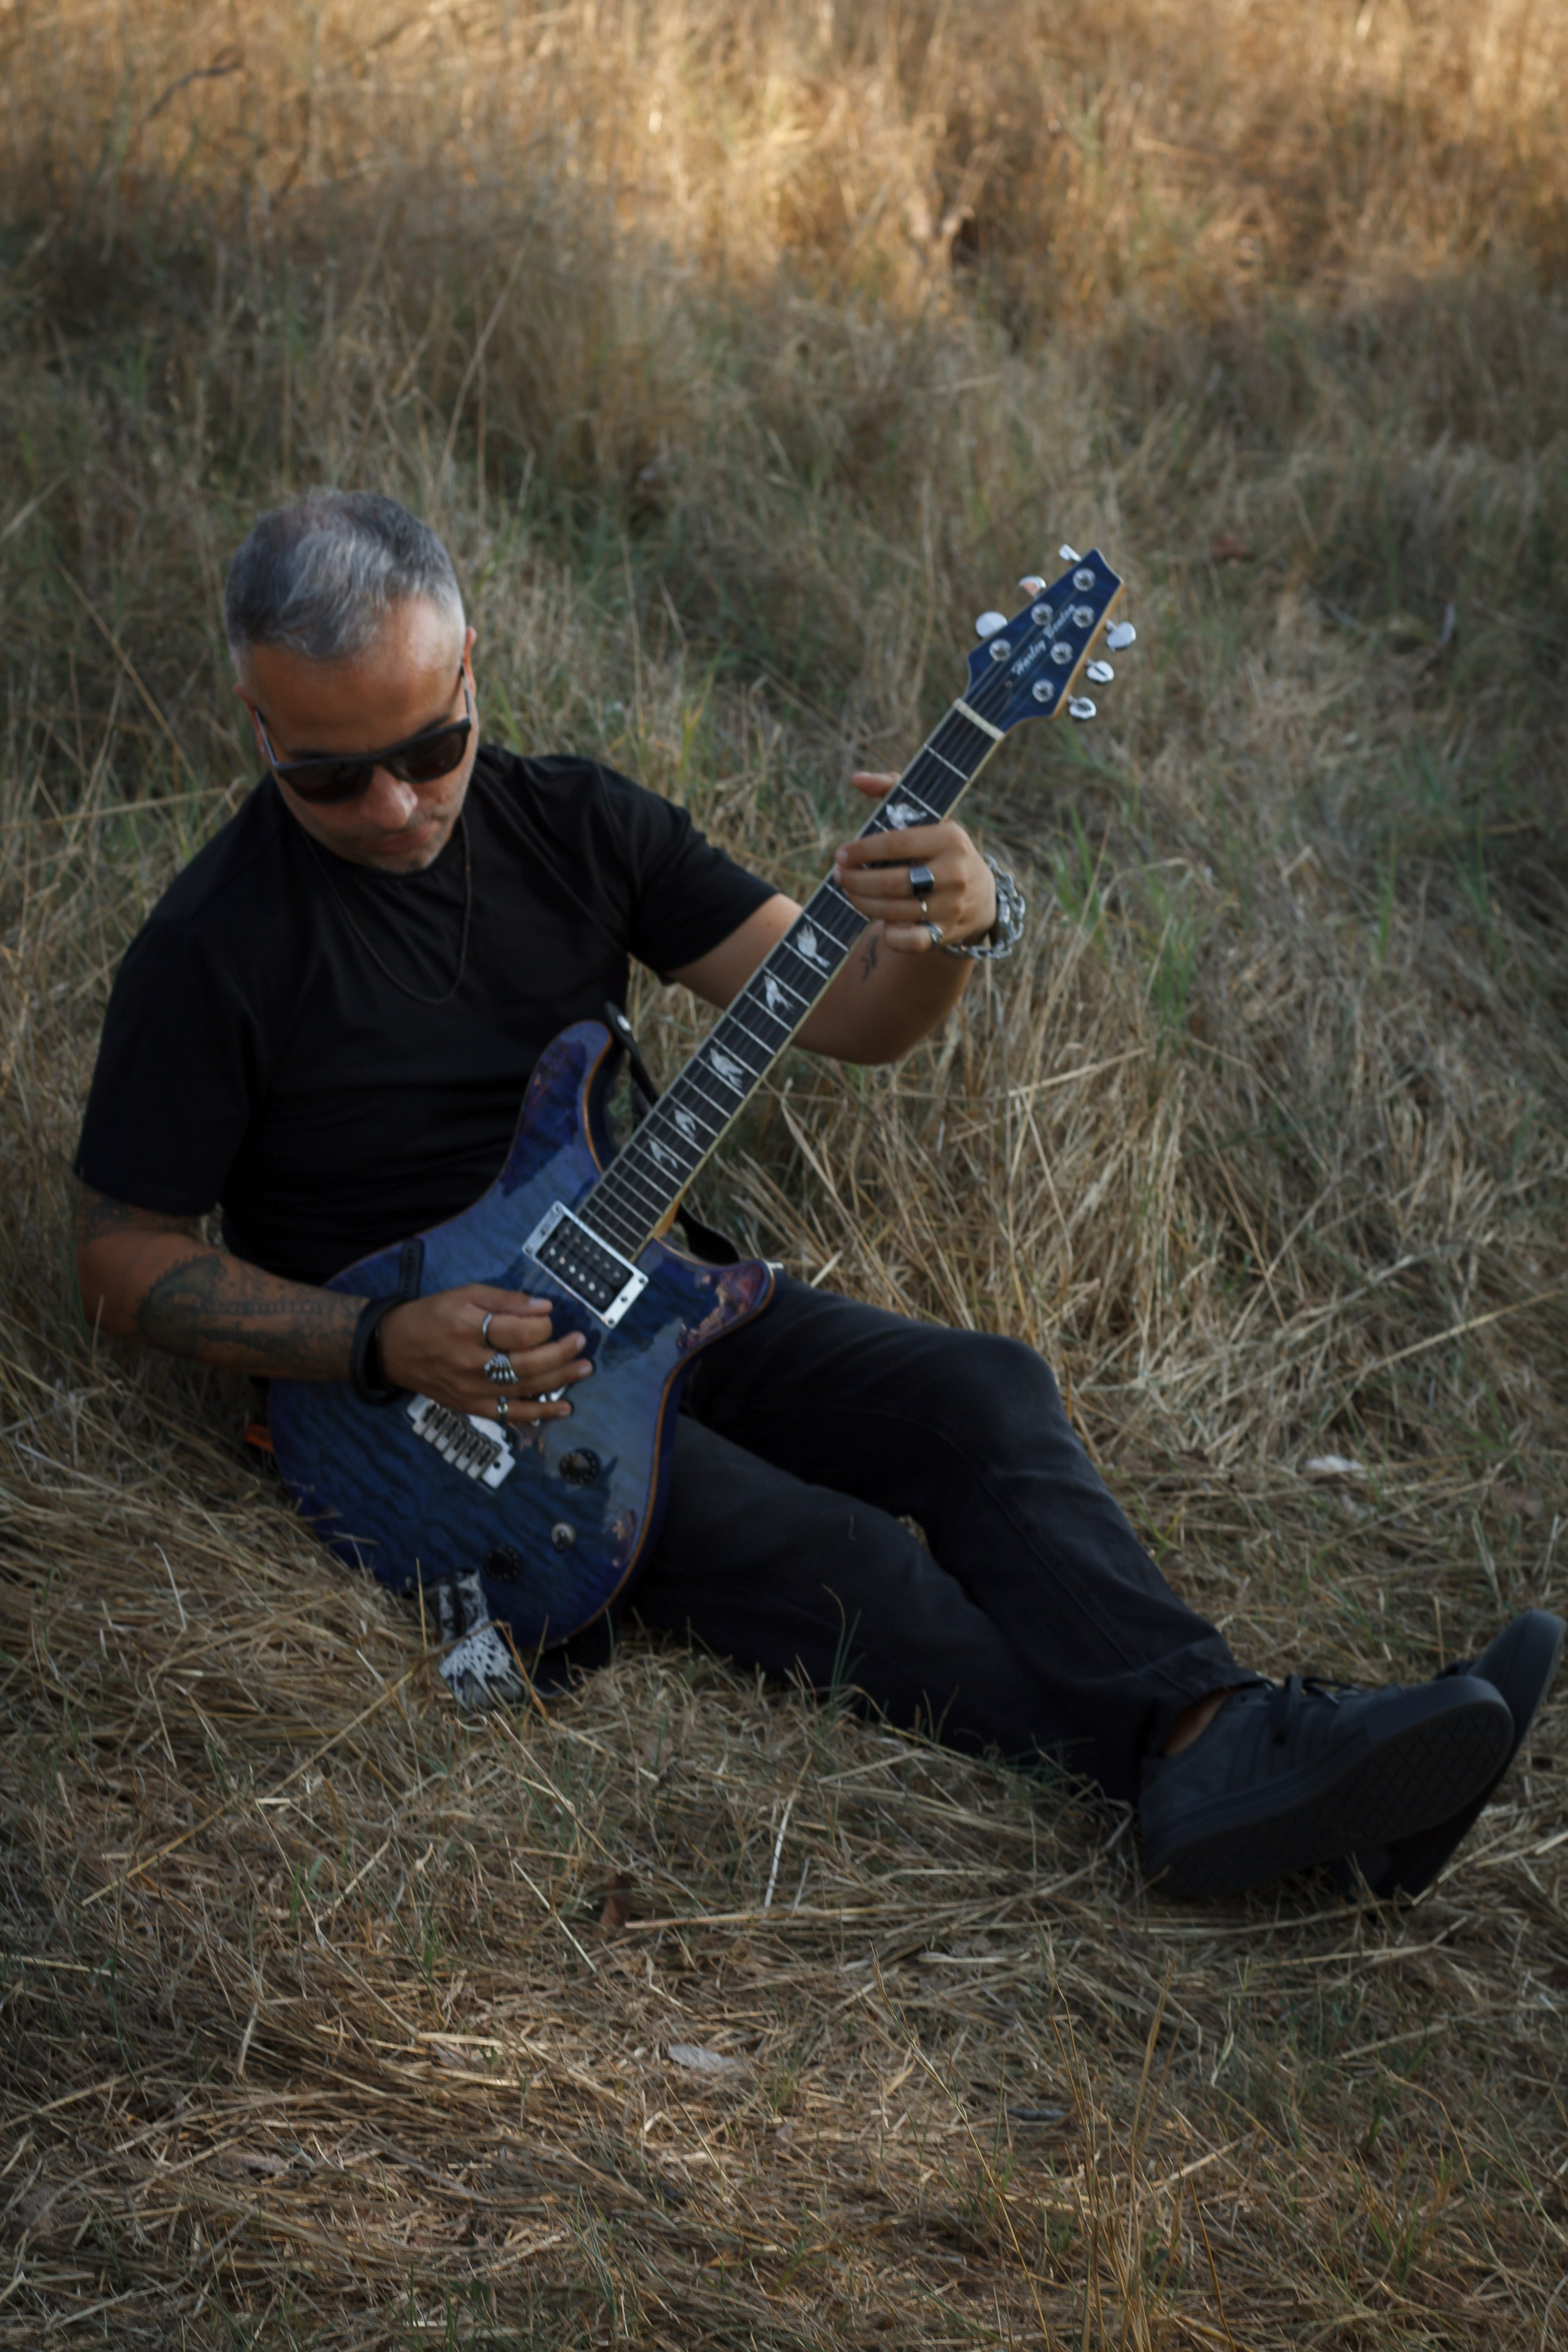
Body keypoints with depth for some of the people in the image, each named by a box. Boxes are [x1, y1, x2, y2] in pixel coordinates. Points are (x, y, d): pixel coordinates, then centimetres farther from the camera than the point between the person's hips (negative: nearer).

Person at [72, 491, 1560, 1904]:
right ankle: (1194, 1741, -30)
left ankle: (1212, 1746, -34)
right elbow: (124, 1258, -8)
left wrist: (948, 931, -25)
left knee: (979, 1396, -18)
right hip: (437, 1381, -5)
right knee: (814, 1556, -28)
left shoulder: (574, 823, 2)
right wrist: (385, 1346, -21)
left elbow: (847, 1016, -1)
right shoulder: (213, 949, -12)